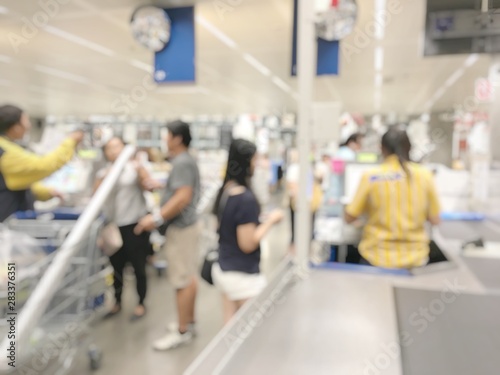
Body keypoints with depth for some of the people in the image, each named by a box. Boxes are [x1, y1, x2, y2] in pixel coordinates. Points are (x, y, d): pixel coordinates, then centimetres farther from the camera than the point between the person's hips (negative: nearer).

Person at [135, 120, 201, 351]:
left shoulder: (182, 162, -18)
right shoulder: (186, 160, 14)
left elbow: (183, 197, -27)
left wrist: (157, 218, -25)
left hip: (181, 227, -11)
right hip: (186, 224, 11)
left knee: (182, 281, -1)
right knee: (189, 277, 17)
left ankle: (182, 332, 10)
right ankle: (188, 323, 29)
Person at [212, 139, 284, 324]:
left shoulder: (224, 191, 3)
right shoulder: (246, 198, -23)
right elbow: (248, 244, -21)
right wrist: (270, 220, -13)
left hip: (223, 269, 8)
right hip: (243, 275, -8)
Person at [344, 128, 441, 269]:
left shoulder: (371, 177, -10)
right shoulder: (425, 175, -4)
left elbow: (349, 217, -5)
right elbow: (435, 220, 2)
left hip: (378, 259, -3)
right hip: (416, 259, 3)